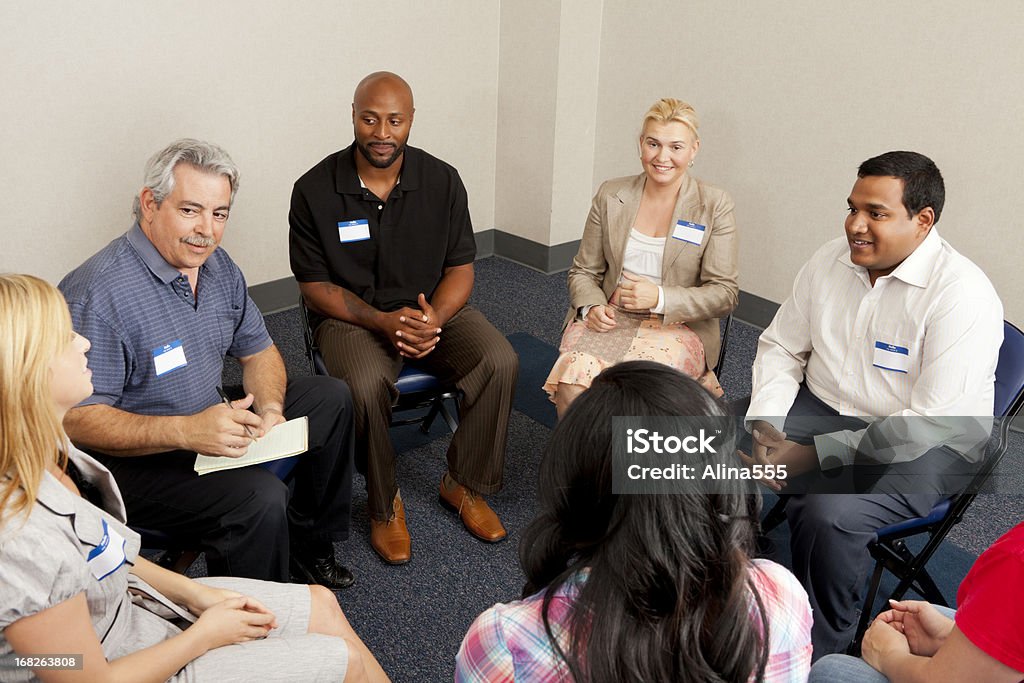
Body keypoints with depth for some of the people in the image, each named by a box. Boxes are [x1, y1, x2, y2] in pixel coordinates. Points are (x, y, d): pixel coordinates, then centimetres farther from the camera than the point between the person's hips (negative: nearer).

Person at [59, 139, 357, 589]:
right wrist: (185, 431, -37)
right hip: (135, 457, -9)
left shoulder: (217, 265, 1)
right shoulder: (100, 294, -26)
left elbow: (258, 350, 10)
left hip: (210, 421, 9)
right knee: (260, 497, -31)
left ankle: (309, 545, 22)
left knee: (330, 398, 10)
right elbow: (78, 419, -27)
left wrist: (269, 409, -11)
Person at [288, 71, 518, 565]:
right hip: (351, 316, -2)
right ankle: (384, 505, -6)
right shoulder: (315, 190, -8)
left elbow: (460, 268, 1)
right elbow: (315, 285, -6)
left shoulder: (442, 181, -2)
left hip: (432, 309, 3)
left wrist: (434, 318, -20)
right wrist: (382, 321, -21)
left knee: (500, 362, -23)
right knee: (366, 385, -34)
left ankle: (464, 485, -1)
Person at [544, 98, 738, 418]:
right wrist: (591, 306, -8)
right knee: (574, 377, -29)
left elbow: (725, 293, -2)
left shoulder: (715, 205, 1)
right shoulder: (610, 196, 8)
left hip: (676, 328, -2)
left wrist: (660, 298, -16)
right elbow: (583, 271, 14)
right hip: (609, 319, 2)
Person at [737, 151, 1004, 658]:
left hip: (923, 445, -6)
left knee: (828, 516, -33)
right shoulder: (831, 260, -1)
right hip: (818, 407, 6)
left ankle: (813, 658, -5)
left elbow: (933, 423, -24)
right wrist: (764, 422, -11)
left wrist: (814, 454, -25)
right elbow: (781, 346, 8)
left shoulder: (963, 295, -20)